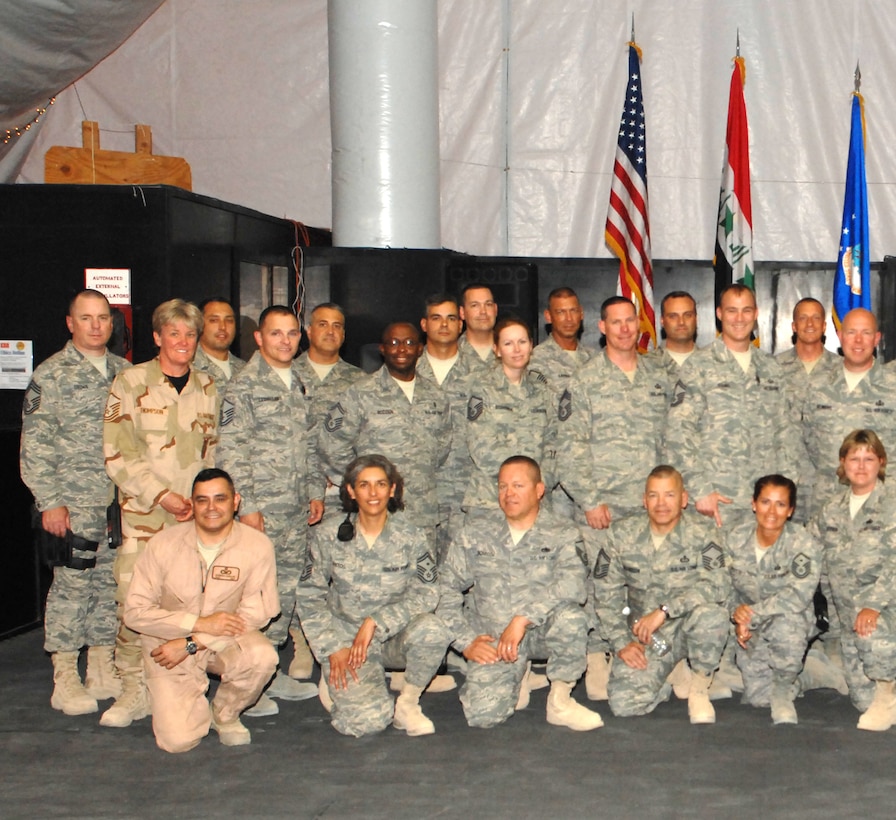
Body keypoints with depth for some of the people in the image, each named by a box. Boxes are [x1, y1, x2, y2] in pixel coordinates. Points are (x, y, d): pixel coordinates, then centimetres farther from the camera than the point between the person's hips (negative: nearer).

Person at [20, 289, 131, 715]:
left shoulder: (125, 372, 11)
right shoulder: (50, 375, -4)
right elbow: (34, 447, -7)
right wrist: (49, 502, -12)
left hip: (123, 504, 5)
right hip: (74, 504, -5)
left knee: (112, 585, 9)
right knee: (71, 585, -2)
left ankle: (103, 670, 21)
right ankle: (65, 680, 8)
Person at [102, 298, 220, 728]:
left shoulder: (207, 387, 12)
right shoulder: (129, 382, 1)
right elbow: (117, 454, -4)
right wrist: (161, 495, -11)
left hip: (196, 514, 3)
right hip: (143, 514, -2)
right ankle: (135, 689, 5)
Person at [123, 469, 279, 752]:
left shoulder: (256, 545, -13)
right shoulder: (164, 543, -11)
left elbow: (256, 612, -13)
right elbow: (135, 611, -12)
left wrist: (191, 643, -20)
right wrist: (200, 623, -22)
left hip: (226, 642, 1)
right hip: (168, 645, -1)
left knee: (262, 656, -33)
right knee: (178, 740, -18)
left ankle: (225, 714, 0)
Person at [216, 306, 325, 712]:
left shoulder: (298, 384, 15)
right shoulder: (244, 386, -7)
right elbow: (230, 450, -11)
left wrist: (315, 490, 13)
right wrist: (245, 506, -15)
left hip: (296, 511, 7)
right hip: (261, 509, -7)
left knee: (286, 590, 10)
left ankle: (271, 671, 21)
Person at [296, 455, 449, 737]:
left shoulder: (408, 534, -5)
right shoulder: (328, 536, -4)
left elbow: (426, 594, -9)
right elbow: (309, 597, 1)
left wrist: (376, 622, -20)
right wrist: (333, 648, -9)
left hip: (395, 635, 1)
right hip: (345, 636, 0)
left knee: (431, 630, -34)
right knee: (367, 720, -21)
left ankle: (408, 703, -7)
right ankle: (335, 681, 15)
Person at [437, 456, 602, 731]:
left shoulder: (562, 535, -3)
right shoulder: (475, 533, 5)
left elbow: (572, 585, -21)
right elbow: (448, 589, 6)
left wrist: (523, 618, -30)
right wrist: (466, 641, -4)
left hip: (541, 630, -1)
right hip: (491, 637, 1)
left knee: (570, 615, -35)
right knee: (482, 714, -22)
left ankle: (560, 700, -11)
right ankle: (515, 682, 14)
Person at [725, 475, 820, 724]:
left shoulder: (804, 544, -16)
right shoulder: (734, 538, -5)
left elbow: (799, 596, -24)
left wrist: (752, 613, -25)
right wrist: (737, 615, -17)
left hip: (791, 620, -3)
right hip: (750, 628, 3)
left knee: (786, 625, -38)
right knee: (758, 697, -4)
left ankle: (783, 688, -13)